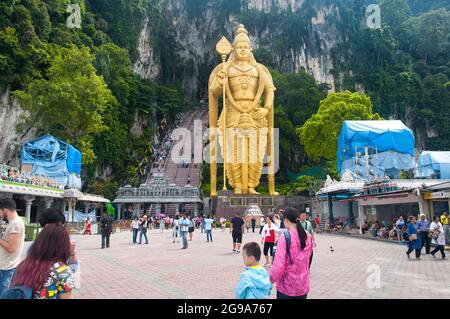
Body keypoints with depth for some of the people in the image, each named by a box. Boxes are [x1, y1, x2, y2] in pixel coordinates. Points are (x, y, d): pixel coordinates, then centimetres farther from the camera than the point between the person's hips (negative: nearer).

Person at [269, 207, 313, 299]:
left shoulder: (285, 237, -19)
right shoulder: (308, 236, -1)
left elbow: (278, 265, -21)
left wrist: (270, 280, -8)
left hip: (287, 286, -4)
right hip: (303, 286, 5)